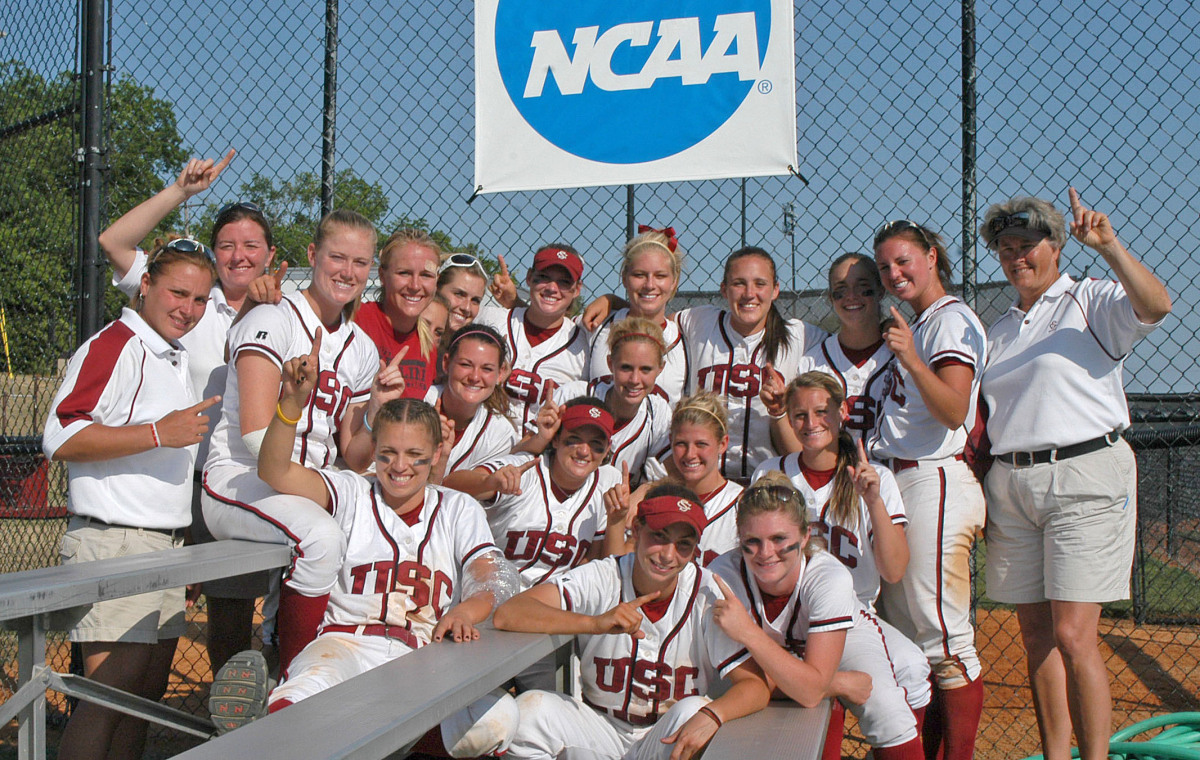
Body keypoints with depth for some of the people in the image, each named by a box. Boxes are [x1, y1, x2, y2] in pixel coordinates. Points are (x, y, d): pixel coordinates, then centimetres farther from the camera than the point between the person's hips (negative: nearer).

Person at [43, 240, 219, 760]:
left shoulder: (176, 358, 20)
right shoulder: (114, 346, -11)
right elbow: (61, 439, -22)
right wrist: (159, 433, -24)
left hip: (167, 547, 10)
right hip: (115, 543, -9)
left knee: (147, 695, 12)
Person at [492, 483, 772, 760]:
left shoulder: (708, 594, -12)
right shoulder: (600, 578, -13)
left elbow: (756, 685, -16)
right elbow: (507, 615, -25)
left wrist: (710, 716, -38)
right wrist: (596, 623, -38)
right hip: (602, 727, 1)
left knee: (694, 709, -32)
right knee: (529, 709, -25)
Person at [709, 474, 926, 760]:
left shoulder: (830, 579, -36)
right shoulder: (724, 575, -33)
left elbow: (812, 689, -40)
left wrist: (748, 633, -51)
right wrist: (840, 684, -29)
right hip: (778, 650, 1)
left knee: (890, 722, -24)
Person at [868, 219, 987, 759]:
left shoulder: (951, 320, -7)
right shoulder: (917, 325, 21)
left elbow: (954, 412, -21)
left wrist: (911, 360, -33)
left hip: (935, 483, -10)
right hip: (898, 486, 10)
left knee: (944, 640, -7)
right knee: (907, 638, 13)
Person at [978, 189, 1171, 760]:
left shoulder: (1093, 302, 3)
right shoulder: (1000, 331, 21)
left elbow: (1156, 306, -19)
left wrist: (1108, 246, -28)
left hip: (1084, 478, -6)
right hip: (1011, 485, 6)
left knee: (1073, 636, -11)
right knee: (1036, 636, 7)